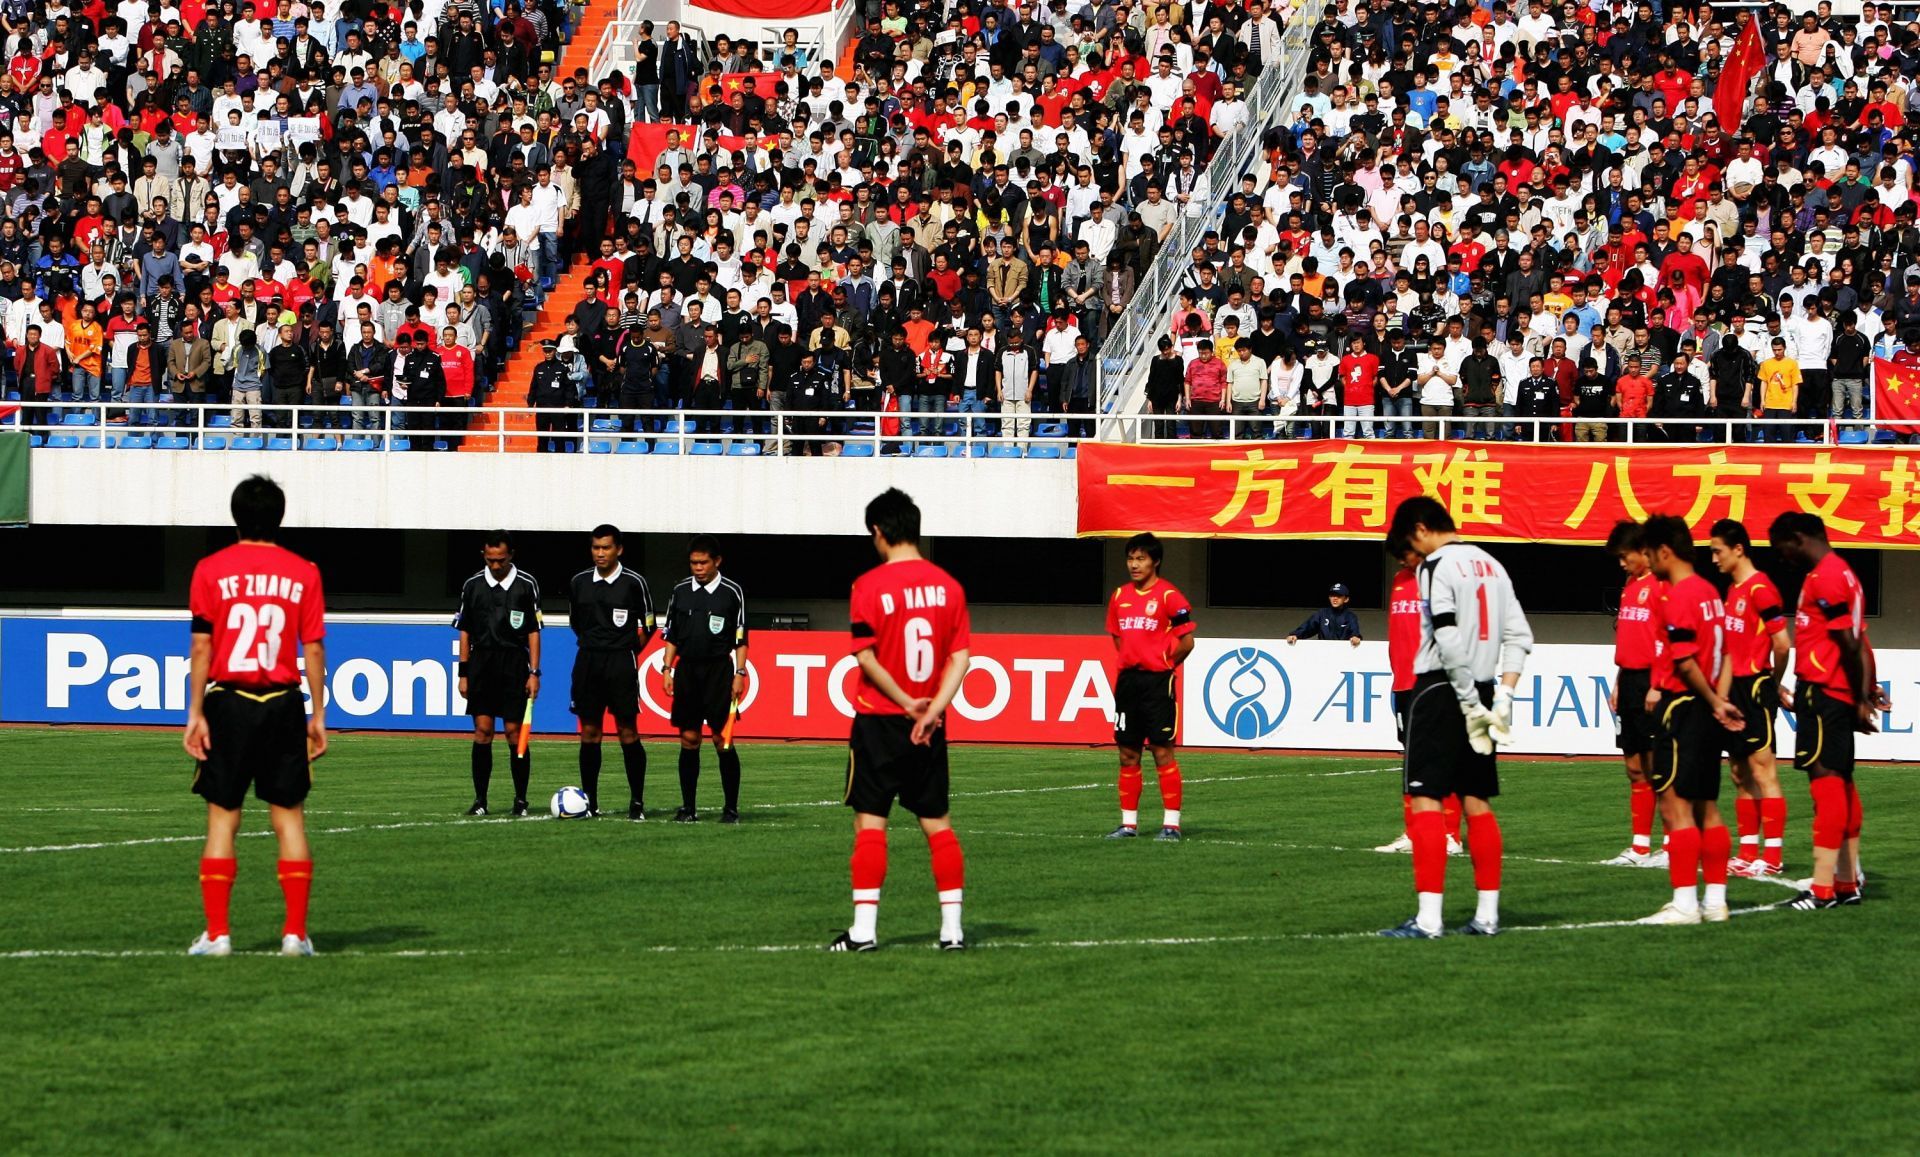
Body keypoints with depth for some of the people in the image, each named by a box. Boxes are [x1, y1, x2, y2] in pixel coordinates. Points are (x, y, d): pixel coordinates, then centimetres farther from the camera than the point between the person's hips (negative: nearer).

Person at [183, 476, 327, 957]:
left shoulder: (211, 570, -1)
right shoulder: (303, 573, 2)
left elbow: (201, 647, -4)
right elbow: (314, 649, 1)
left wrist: (195, 713, -2)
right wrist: (318, 716, 7)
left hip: (228, 703, -1)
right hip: (284, 702, 1)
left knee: (222, 816, 4)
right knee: (289, 816, 6)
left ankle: (217, 932, 0)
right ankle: (296, 931, 4)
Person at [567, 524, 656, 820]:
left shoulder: (633, 582, -4)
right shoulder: (580, 582, 7)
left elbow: (648, 626, 4)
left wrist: (629, 651, 6)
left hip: (621, 662, -4)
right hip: (588, 661, 4)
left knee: (627, 731, -5)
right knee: (589, 732, 5)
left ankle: (637, 802, -1)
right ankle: (590, 801, 10)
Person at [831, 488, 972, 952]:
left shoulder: (869, 586, -9)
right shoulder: (947, 585, 3)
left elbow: (866, 656, -14)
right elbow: (960, 657, -1)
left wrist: (907, 703, -9)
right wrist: (932, 709, -7)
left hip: (879, 719, -4)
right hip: (929, 723, 4)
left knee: (870, 821, 0)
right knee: (937, 822, 9)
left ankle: (864, 928, -3)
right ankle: (952, 927, 7)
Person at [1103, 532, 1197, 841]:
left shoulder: (1169, 596, -9)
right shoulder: (1120, 596, 10)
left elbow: (1186, 641, -8)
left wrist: (1164, 665, 1)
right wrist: (1129, 662, 13)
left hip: (1157, 681, -6)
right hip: (1127, 680, 6)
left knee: (1162, 751, -5)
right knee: (1127, 753, 8)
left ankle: (1171, 824, -2)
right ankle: (1128, 823, 14)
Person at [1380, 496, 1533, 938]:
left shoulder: (1437, 566, -10)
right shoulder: (1491, 565, 14)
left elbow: (1449, 641, -19)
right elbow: (1520, 636, 12)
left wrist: (1469, 701, -14)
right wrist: (1502, 695, 6)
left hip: (1442, 687, -8)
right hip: (1482, 687, 8)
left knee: (1425, 800, -8)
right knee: (1476, 803, 12)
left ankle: (1429, 917, -14)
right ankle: (1487, 914, 13)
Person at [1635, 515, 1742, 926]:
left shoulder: (1678, 597, -15)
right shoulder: (1710, 592, 13)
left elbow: (1685, 663, -19)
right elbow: (1722, 654, 13)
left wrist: (1715, 704, -9)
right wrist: (1719, 700, 6)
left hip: (1681, 707, -9)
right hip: (1706, 707, 9)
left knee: (1675, 806, -7)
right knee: (1706, 807, 13)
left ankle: (1685, 903, -9)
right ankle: (1714, 900, 16)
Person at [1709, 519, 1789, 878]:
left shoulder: (1761, 589, -13)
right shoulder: (1733, 591, 16)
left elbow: (1782, 644, -16)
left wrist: (1773, 682, -2)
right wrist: (1721, 695, 16)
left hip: (1756, 687, -9)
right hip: (1736, 689, 9)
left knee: (1762, 769, -8)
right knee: (1740, 774, 10)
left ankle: (1772, 857, -8)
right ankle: (1748, 854, 14)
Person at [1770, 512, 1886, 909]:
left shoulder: (1824, 579, -15)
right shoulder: (1840, 572, 17)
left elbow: (1849, 644, -18)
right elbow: (1854, 642, 18)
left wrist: (1861, 696, -14)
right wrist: (1866, 691, 16)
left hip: (1822, 691, -10)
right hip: (1841, 692, 10)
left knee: (1825, 780, -11)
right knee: (1840, 783, 13)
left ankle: (1823, 888, -15)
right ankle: (1848, 882, 18)